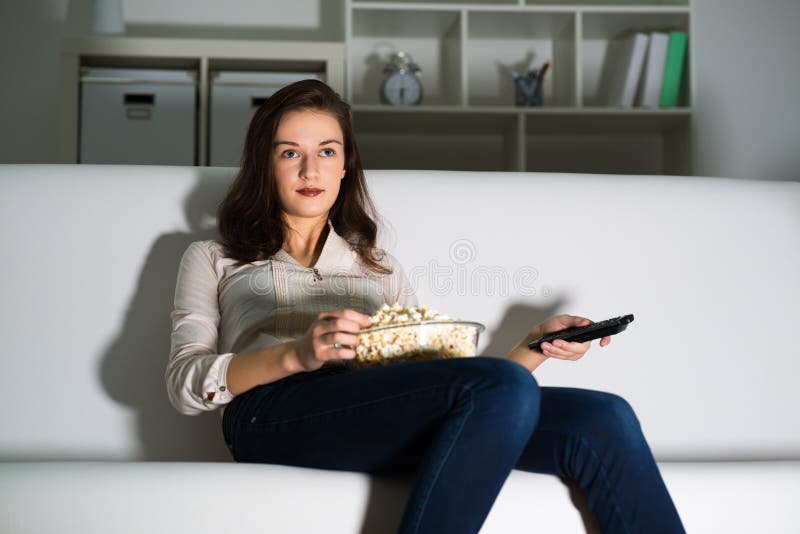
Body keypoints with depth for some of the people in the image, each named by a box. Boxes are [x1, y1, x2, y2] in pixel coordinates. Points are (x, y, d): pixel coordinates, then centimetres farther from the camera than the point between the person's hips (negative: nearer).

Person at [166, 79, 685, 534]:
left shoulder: (381, 268, 32)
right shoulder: (213, 259, 24)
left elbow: (430, 379, 23)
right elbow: (185, 382, 7)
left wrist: (535, 345, 7)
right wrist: (296, 354, -12)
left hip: (389, 413, 4)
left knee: (603, 421, -23)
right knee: (504, 389, -32)